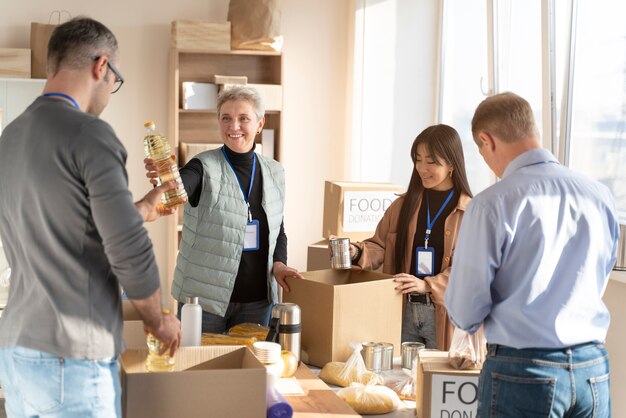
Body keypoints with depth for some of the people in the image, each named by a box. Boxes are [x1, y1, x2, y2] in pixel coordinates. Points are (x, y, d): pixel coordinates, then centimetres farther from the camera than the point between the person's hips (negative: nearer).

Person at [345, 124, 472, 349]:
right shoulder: (403, 205, 8)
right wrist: (358, 253, -13)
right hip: (401, 310, 3)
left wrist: (427, 284, -22)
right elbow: (380, 246, 9)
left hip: (443, 315, -3)